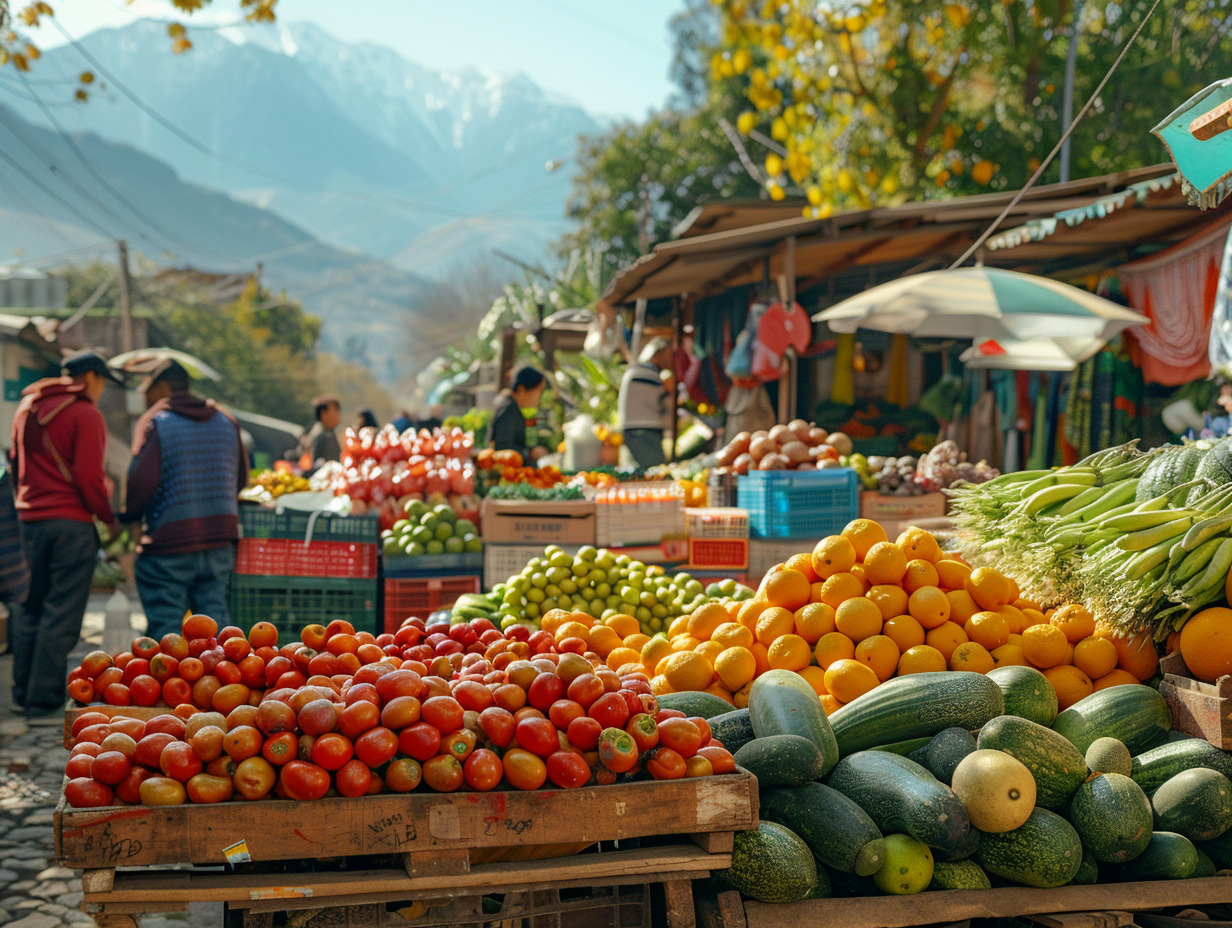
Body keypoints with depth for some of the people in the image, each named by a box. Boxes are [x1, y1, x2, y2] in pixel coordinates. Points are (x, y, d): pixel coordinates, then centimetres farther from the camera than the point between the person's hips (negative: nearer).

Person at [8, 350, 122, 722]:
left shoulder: (28, 409, 14)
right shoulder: (86, 415, -8)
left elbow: (15, 463, 19)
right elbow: (88, 477, -14)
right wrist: (109, 518, -2)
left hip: (29, 519, 7)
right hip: (72, 522, -7)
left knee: (29, 608, 16)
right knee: (61, 614, -3)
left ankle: (24, 692, 23)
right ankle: (44, 703, -3)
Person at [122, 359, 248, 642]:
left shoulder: (157, 425, -8)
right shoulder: (227, 424, 12)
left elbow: (140, 483, -14)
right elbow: (241, 479, 16)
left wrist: (126, 515, 3)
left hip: (168, 546, -6)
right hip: (220, 541, 6)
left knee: (165, 628, 1)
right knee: (216, 622, 10)